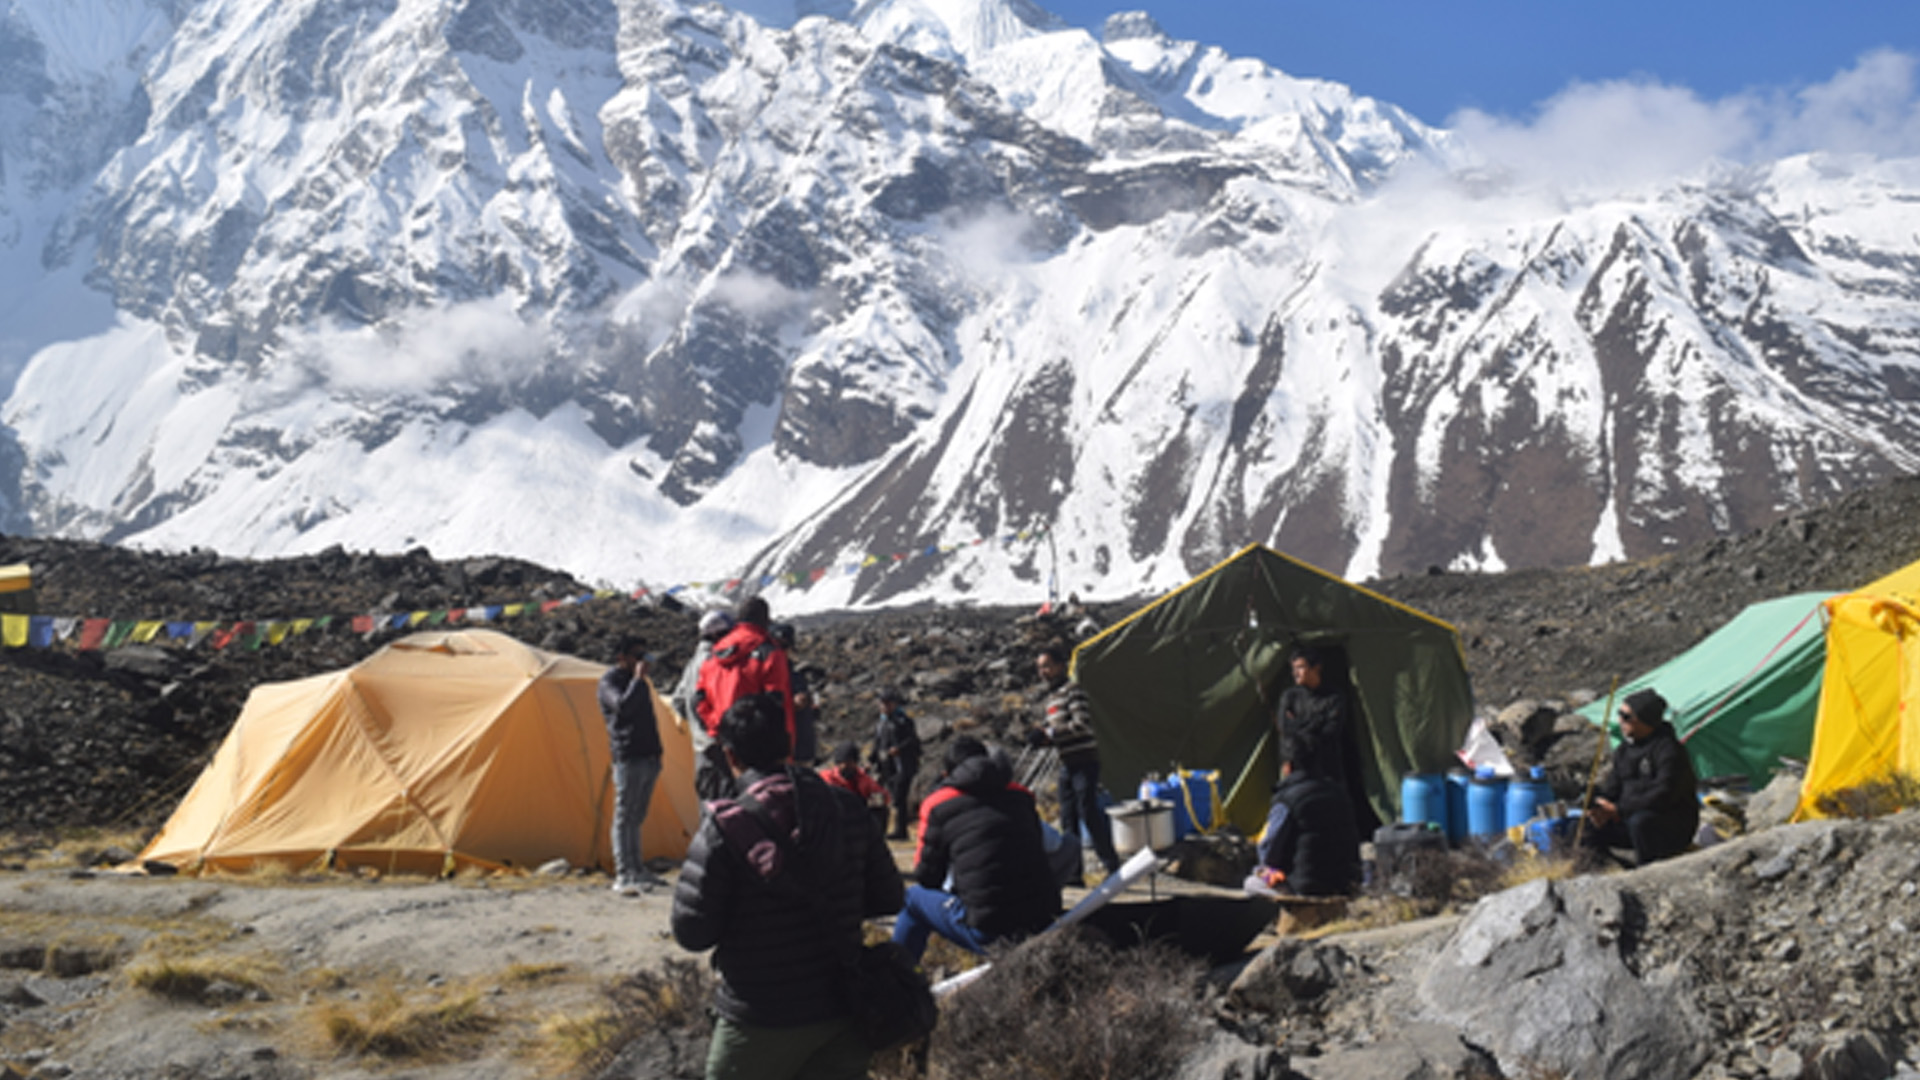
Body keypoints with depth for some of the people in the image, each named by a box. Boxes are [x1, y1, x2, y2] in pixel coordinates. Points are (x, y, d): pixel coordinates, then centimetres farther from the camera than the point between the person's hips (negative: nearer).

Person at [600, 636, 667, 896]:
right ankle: (622, 876, -7)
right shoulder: (609, 681, -5)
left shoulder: (638, 682, 20)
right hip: (628, 757, -8)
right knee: (624, 817, -7)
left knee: (636, 817, 13)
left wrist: (656, 753, 21)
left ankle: (637, 870, 19)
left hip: (648, 757, 8)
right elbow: (622, 706, -24)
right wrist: (639, 678, -17)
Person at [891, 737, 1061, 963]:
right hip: (1045, 923, 4)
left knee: (914, 897, 20)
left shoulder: (939, 803, 3)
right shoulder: (1021, 795, 13)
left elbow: (926, 877, 8)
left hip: (989, 934, -4)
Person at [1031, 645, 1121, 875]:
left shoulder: (1073, 690, -10)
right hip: (1067, 764, 9)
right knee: (1068, 819, 9)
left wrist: (1050, 733, -17)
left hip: (1084, 762, -9)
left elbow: (1083, 724, -21)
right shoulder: (1051, 697, 17)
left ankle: (1112, 866, -6)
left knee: (1089, 814, -11)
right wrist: (1042, 735, 4)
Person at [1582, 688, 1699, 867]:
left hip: (1676, 827, -7)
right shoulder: (1624, 749, 6)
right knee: (1589, 827, -8)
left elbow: (1663, 796, -28)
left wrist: (1618, 809, -25)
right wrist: (1602, 810, -13)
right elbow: (1612, 788, 10)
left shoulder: (1668, 750, -20)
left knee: (1640, 821, -37)